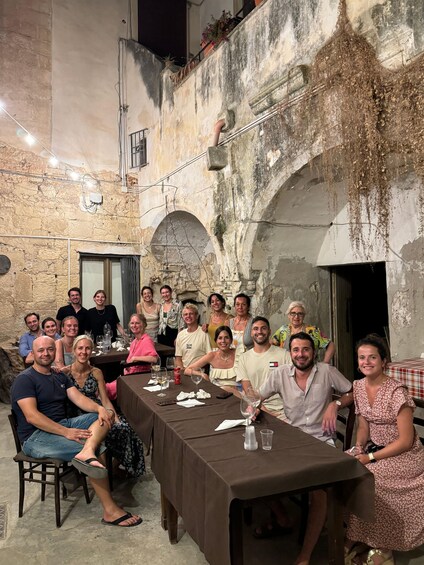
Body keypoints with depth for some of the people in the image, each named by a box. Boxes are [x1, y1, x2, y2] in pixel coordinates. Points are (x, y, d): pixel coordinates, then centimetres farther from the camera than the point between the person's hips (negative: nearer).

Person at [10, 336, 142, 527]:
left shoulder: (60, 377, 16)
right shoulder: (24, 380, -8)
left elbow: (79, 398, 3)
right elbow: (31, 416, -20)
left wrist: (100, 408, -19)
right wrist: (66, 432, -28)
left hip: (63, 425, 8)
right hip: (36, 436, -8)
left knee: (106, 415, -14)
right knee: (97, 450, -25)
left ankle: (87, 453, -44)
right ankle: (110, 511, -21)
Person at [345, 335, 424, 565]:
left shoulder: (396, 392, -21)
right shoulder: (358, 386, -1)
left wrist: (370, 457, -22)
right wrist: (359, 447, -12)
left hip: (404, 456, -6)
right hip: (376, 450, 6)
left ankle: (382, 546, -1)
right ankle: (356, 538, 5)